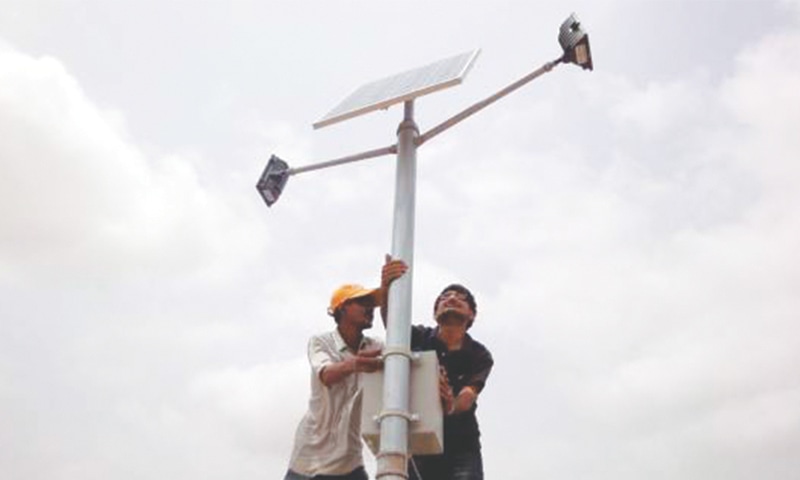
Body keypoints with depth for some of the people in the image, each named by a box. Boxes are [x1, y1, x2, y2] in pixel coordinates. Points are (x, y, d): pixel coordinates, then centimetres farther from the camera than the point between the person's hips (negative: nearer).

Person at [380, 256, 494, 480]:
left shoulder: (479, 356, -2)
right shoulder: (419, 338, -1)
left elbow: (467, 397, -17)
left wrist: (451, 406, -42)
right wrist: (386, 287, -42)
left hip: (460, 449, 0)